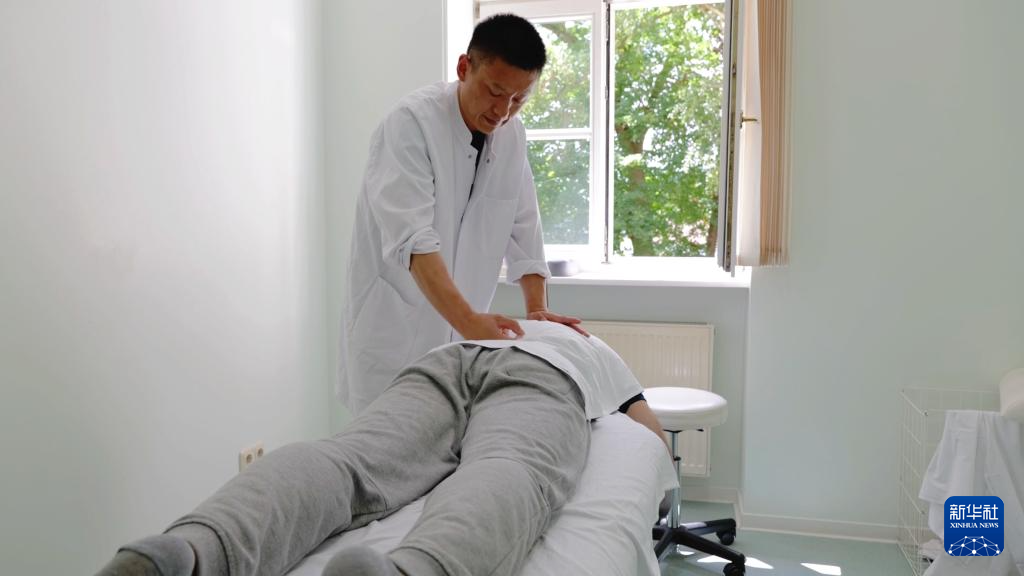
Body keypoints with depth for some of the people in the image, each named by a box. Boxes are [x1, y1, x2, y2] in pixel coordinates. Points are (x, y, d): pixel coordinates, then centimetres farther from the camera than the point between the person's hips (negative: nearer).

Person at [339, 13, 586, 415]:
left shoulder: (512, 135, 2)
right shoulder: (412, 122, -17)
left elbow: (523, 229, 4)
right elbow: (411, 238, -28)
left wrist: (537, 309, -9)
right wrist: (468, 321, -38)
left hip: (462, 336, 6)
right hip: (394, 328, -5)